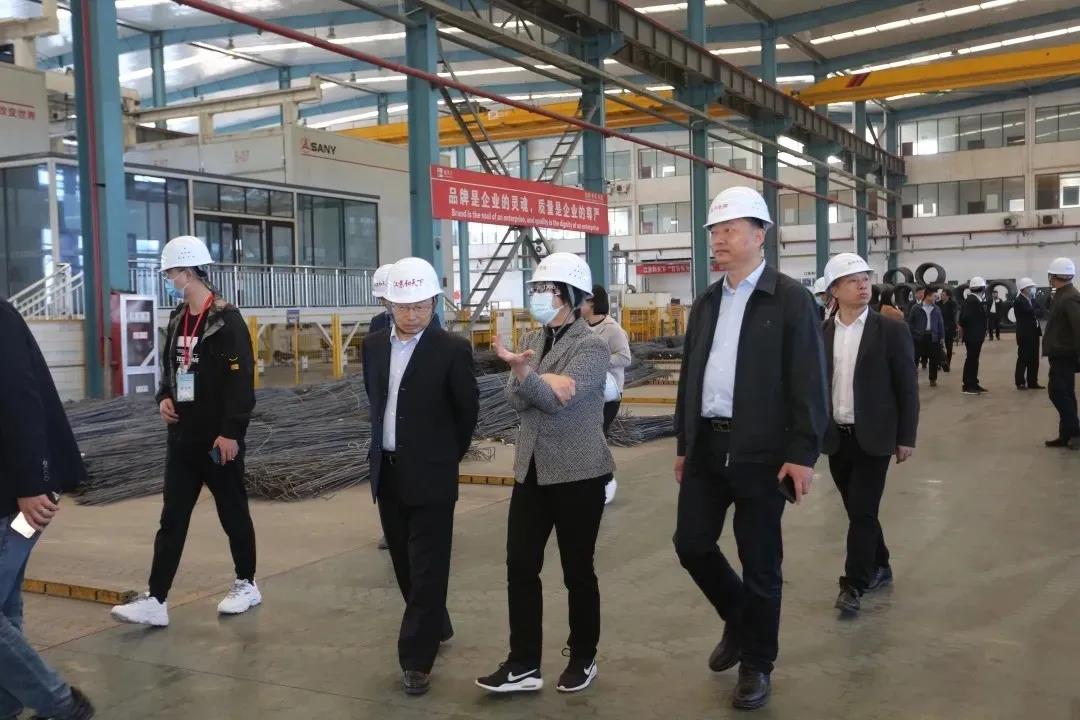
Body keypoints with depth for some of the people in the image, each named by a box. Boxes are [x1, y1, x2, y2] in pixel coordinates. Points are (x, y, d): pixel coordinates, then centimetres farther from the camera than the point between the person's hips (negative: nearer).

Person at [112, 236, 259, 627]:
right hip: (183, 438, 7)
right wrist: (164, 398, 1)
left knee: (233, 514, 8)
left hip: (219, 439, -7)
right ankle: (156, 601, 7)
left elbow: (242, 379, -18)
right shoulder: (178, 319, 11)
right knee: (171, 520, 5)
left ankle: (246, 584, 24)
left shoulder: (226, 319, -13)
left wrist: (230, 432, -22)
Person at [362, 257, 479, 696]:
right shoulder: (374, 346, 5)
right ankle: (435, 626, 35)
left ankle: (417, 659, 4)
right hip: (387, 471, 6)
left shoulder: (452, 350, -11)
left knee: (427, 568, -2)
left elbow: (468, 412, -2)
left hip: (430, 475, -6)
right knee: (405, 563, 16)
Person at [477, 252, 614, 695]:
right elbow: (515, 398, -1)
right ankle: (523, 665, 11)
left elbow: (558, 401, -23)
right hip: (531, 471, 6)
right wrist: (543, 381, -20)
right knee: (520, 567, 3)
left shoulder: (592, 347, -10)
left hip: (577, 475, -6)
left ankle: (583, 659, 25)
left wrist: (522, 370, -38)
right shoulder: (533, 340, 11)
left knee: (577, 571, 7)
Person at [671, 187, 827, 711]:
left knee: (760, 561, 4)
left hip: (761, 452, -5)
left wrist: (803, 453, -16)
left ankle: (757, 665, 21)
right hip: (707, 446, 6)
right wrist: (684, 443, 15)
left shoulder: (790, 298, -6)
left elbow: (808, 382, -10)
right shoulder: (705, 303, 13)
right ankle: (739, 619, 33)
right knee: (691, 543, 6)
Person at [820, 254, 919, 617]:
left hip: (873, 437, -3)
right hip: (836, 437, 4)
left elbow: (907, 387, -4)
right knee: (857, 511, 13)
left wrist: (906, 438, -7)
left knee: (863, 511, -6)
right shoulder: (821, 333, 3)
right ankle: (879, 567, 31)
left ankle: (854, 585, 0)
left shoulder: (891, 330, -5)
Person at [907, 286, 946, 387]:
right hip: (919, 336, -3)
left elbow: (940, 323, 11)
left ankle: (933, 379, 16)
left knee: (934, 359, 5)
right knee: (915, 357, 0)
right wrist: (911, 335, -6)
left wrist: (942, 336, 4)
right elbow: (910, 322, 1)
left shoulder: (936, 309, 9)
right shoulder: (916, 308, -2)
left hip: (933, 337, 3)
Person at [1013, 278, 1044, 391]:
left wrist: (1037, 312, -11)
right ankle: (1020, 383, 3)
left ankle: (1032, 382, 14)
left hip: (1033, 333, 8)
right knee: (1023, 359, -3)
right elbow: (1031, 312, -20)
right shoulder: (1018, 301, -11)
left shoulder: (1032, 300, 16)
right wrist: (1038, 311, -3)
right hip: (1025, 334, -8)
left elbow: (1039, 312, 9)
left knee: (1034, 359, 9)